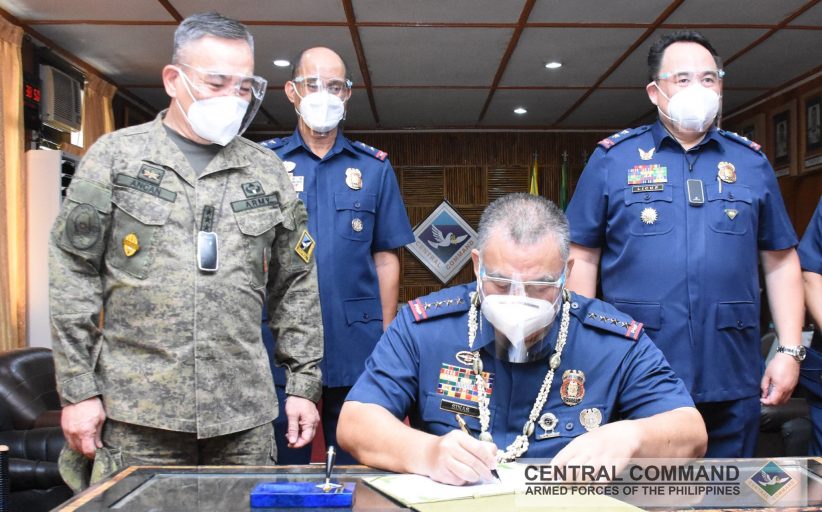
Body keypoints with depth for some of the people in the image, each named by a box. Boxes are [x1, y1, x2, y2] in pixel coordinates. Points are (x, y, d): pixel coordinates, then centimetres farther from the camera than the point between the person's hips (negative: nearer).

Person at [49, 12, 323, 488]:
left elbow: (298, 287, 10)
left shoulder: (268, 171, 9)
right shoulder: (114, 156, 3)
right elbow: (74, 277, 1)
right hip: (135, 416, -1)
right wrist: (78, 390, -3)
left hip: (244, 415, 2)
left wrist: (304, 384, 7)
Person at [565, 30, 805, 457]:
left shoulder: (751, 162, 10)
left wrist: (789, 351, 4)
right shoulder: (612, 158, 2)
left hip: (733, 383, 3)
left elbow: (780, 261, 12)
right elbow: (583, 258, 1)